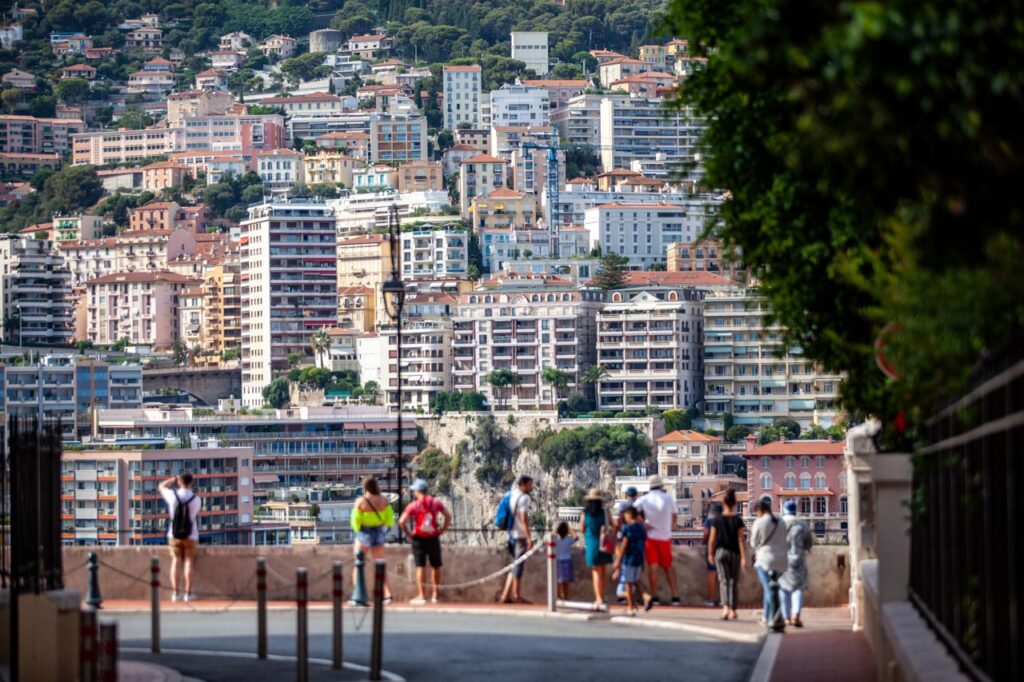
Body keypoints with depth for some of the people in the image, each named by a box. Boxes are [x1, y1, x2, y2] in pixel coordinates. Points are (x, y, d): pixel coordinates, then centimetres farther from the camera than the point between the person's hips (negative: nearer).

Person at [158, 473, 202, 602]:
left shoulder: (172, 495, -10)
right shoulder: (196, 499, -11)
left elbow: (161, 486, 9)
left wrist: (174, 478, 17)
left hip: (174, 534, 1)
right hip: (191, 535, -1)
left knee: (175, 561, 7)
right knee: (189, 562, 3)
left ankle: (175, 593, 3)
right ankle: (188, 593, 0)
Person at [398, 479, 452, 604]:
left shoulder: (414, 505, -7)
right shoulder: (436, 502, 3)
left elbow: (402, 521, -15)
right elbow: (448, 516, 4)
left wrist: (408, 534, -3)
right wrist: (442, 530, 7)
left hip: (419, 539, -3)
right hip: (434, 538, 3)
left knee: (421, 567, -1)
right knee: (436, 566, 13)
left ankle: (422, 595, -3)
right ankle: (435, 595, 19)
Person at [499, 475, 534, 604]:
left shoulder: (512, 496, 15)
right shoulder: (524, 498, -12)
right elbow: (524, 519, -19)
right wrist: (529, 538, -20)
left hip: (512, 535, 9)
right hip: (521, 536, -9)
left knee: (516, 566, 14)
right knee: (519, 565, -3)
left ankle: (506, 595, 10)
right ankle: (516, 596, 1)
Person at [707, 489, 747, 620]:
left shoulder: (717, 519, -3)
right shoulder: (737, 520, -5)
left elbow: (711, 538, 0)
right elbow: (741, 539, -7)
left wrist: (710, 554, 14)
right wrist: (743, 558, -6)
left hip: (720, 551, 0)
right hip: (734, 553, 0)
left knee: (723, 580, -3)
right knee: (733, 581, 12)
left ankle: (725, 607, -24)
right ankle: (732, 610, 14)